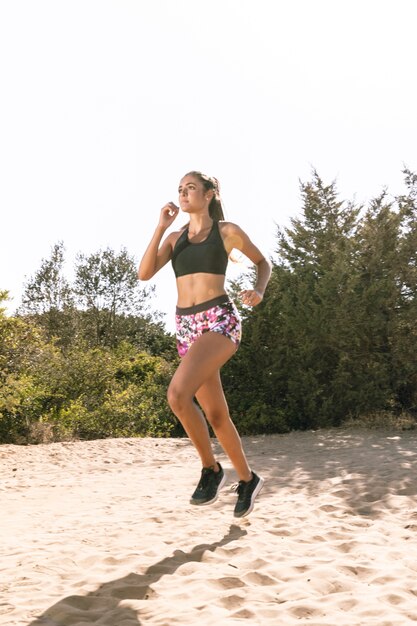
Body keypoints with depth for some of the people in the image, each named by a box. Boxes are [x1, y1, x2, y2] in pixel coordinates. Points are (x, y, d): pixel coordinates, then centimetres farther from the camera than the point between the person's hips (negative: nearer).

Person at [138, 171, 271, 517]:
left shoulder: (228, 230, 4)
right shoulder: (175, 238, 16)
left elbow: (263, 262, 17)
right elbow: (145, 273, 2)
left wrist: (259, 291, -3)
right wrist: (162, 227, 0)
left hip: (220, 321, -6)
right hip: (187, 327, 6)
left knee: (177, 394, -27)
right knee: (216, 415, 10)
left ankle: (211, 468, -6)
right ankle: (248, 479, 30)